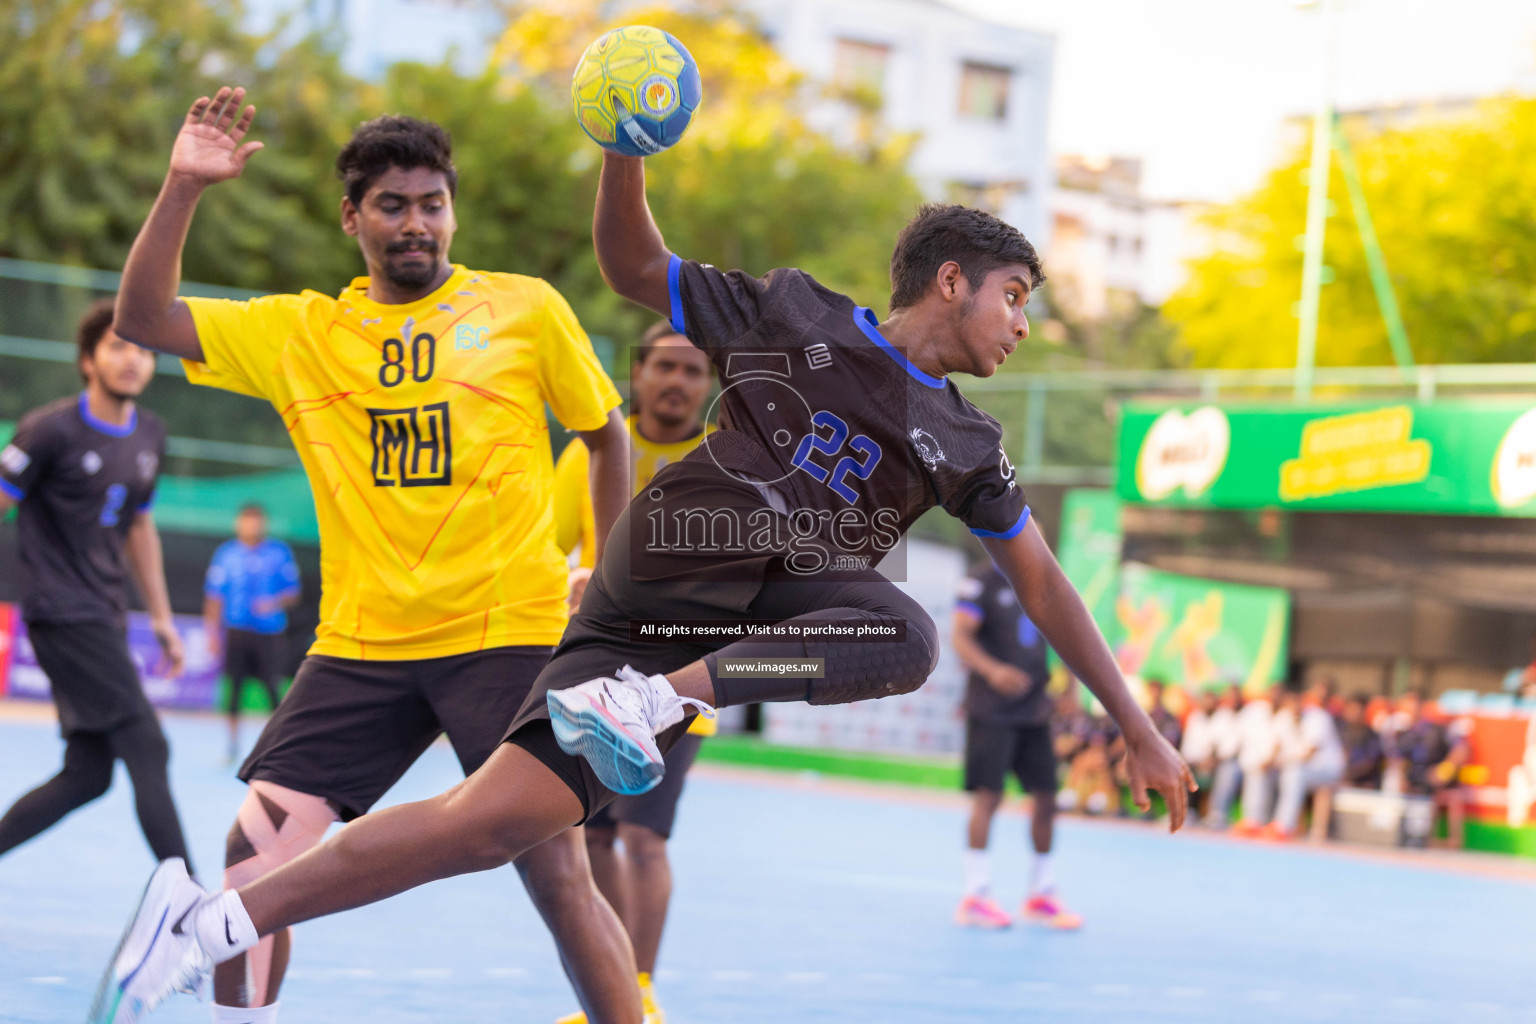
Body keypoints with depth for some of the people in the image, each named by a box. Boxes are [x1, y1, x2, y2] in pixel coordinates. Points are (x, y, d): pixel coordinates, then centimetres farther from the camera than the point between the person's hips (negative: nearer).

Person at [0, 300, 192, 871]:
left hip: (107, 620, 8)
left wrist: (161, 617, 23)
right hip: (62, 613, -8)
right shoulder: (51, 429, -10)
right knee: (147, 749, -13)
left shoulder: (150, 436, 11)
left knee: (88, 775, 6)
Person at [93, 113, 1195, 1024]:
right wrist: (625, 152, -7)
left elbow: (1044, 583, 18)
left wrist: (1140, 729, 16)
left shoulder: (965, 445, 16)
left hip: (771, 612, 4)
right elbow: (636, 267, 11)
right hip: (651, 598, -4)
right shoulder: (795, 315, 6)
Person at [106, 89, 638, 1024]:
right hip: (359, 643, 3)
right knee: (254, 851, -6)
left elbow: (605, 433, 14)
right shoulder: (301, 331, 8)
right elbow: (143, 316, 5)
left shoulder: (526, 308, 3)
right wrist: (183, 189, -6)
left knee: (557, 870, -9)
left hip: (509, 632, -3)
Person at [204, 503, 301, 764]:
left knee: (272, 689, -6)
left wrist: (276, 603, -15)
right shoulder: (226, 554, 4)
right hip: (236, 631, 1)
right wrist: (213, 633, 3)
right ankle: (233, 747, 11)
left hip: (269, 632, -1)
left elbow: (293, 594, 5)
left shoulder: (280, 553, 3)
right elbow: (214, 596, 6)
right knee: (234, 688, 1)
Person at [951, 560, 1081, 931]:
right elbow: (961, 636, -16)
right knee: (988, 796, -8)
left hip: (1034, 710, 6)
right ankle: (975, 897, -2)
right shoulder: (982, 581, -7)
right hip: (991, 710, -6)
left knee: (1046, 799, 6)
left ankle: (1041, 894, 18)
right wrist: (992, 670, -33)